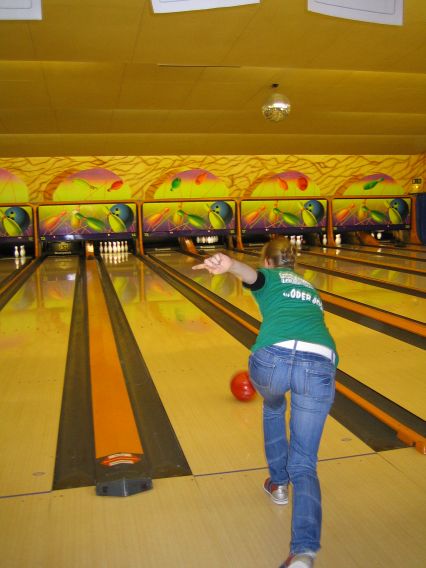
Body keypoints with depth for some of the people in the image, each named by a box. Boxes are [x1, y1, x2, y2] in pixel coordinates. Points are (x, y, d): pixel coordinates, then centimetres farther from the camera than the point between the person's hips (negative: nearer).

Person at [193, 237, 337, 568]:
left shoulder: (268, 277, 25)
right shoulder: (309, 288, 40)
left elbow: (252, 274, -2)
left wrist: (229, 264, -25)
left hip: (273, 358, -2)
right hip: (319, 364, 3)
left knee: (273, 409, 35)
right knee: (304, 465, 8)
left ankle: (279, 483, 45)